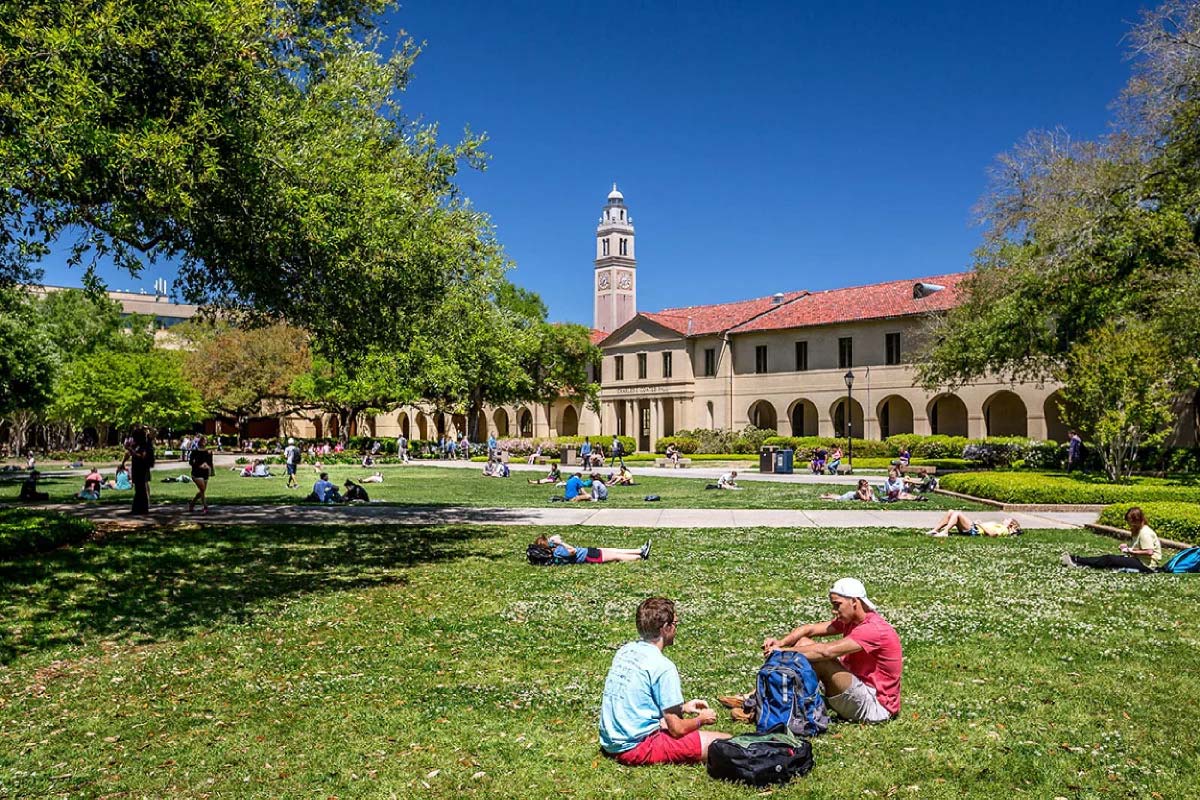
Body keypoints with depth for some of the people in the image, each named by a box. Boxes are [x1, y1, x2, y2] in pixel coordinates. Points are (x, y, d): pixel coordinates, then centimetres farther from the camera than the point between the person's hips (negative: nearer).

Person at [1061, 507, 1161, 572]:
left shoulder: (1145, 533, -17)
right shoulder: (1139, 531, 14)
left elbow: (1149, 552, -25)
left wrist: (1132, 552, -18)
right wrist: (1128, 547, 3)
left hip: (1145, 564, -9)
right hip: (1139, 560, 9)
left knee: (1109, 560, -16)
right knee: (1109, 558, -2)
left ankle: (1077, 562, -22)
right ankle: (1075, 560, -11)